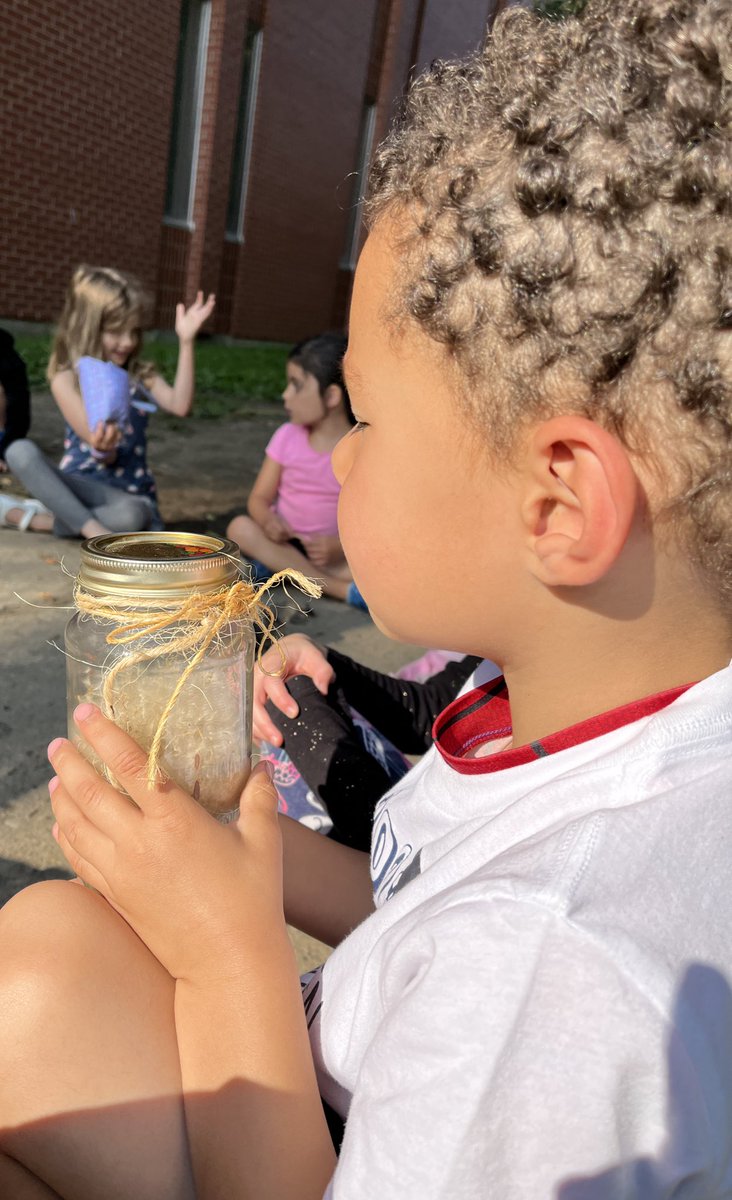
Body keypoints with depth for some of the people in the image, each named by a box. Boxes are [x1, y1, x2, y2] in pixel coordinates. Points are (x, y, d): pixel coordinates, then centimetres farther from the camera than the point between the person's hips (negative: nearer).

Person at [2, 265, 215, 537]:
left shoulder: (141, 376, 4)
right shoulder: (67, 380, -4)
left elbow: (180, 406, -18)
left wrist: (186, 341, -20)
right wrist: (102, 448, -39)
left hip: (130, 494, 0)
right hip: (81, 487, 0)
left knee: (130, 516, -38)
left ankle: (37, 519, -16)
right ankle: (94, 529, -31)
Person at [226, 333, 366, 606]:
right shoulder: (287, 437, -3)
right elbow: (259, 498, -2)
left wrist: (338, 546, -30)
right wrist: (269, 521, -26)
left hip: (330, 551, -3)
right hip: (284, 541, 3)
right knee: (240, 528, -28)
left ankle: (277, 567, -28)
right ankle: (341, 589, -29)